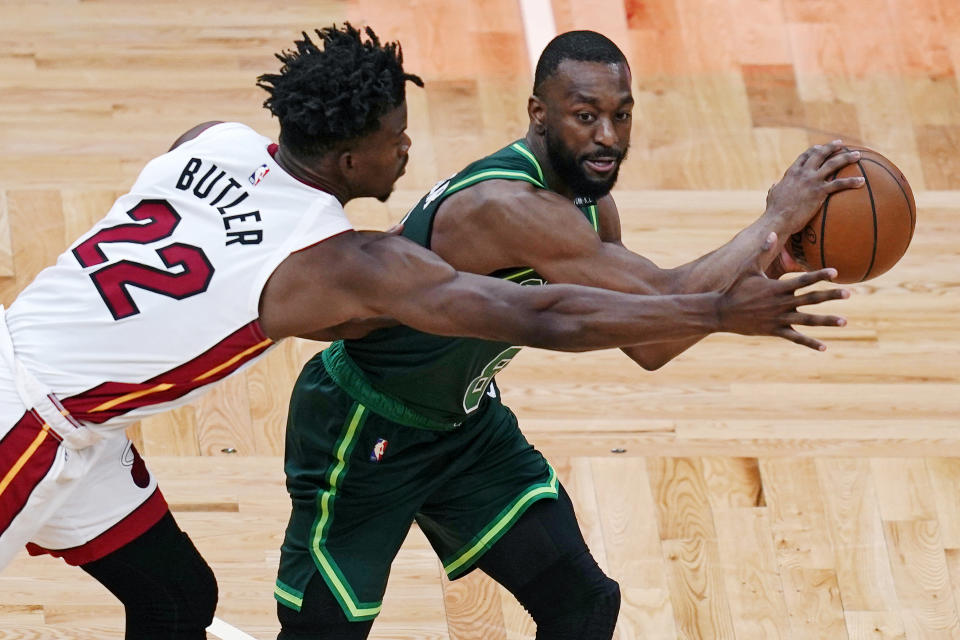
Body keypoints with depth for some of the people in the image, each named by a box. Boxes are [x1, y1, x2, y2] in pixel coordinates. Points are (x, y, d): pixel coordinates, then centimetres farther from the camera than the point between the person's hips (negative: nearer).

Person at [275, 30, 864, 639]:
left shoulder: (588, 203, -4)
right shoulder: (508, 207, -35)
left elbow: (646, 344, 7)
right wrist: (779, 218, -31)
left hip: (466, 421, 9)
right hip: (362, 430, -9)